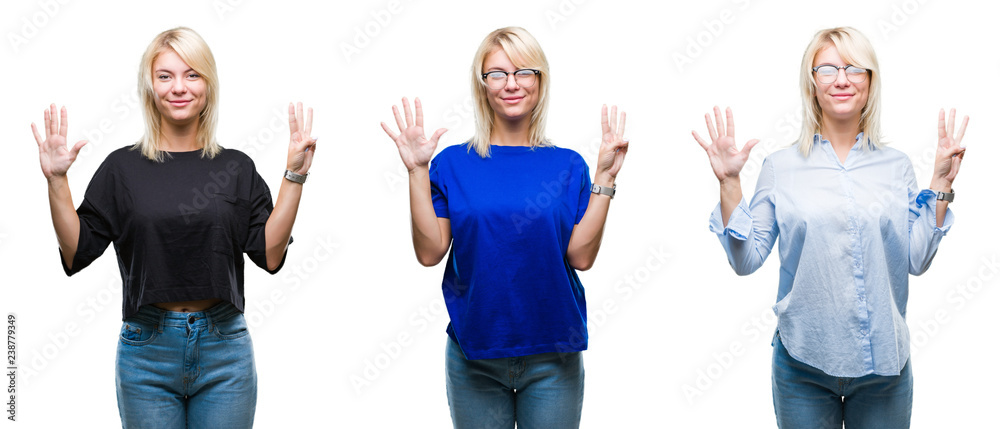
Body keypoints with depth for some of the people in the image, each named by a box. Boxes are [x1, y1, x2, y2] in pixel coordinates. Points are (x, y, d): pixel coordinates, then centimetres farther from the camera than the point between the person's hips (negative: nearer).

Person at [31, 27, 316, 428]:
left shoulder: (236, 168, 5)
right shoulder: (122, 167, 3)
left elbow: (270, 254, -4)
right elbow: (75, 254, -1)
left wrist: (295, 175, -7)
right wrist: (56, 181, -9)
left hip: (224, 349, 1)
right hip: (147, 348, 0)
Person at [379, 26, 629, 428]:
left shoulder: (567, 165, 3)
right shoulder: (453, 162, 1)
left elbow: (581, 256, -7)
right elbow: (430, 252, -8)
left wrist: (605, 176, -9)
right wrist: (417, 171, -12)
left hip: (552, 356, 1)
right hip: (474, 355, 0)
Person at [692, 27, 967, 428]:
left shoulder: (896, 165, 4)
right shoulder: (780, 166, 0)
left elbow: (916, 260, 0)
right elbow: (746, 260, -4)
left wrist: (941, 184, -3)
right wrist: (728, 184, -10)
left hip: (884, 365, 2)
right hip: (804, 364, -1)